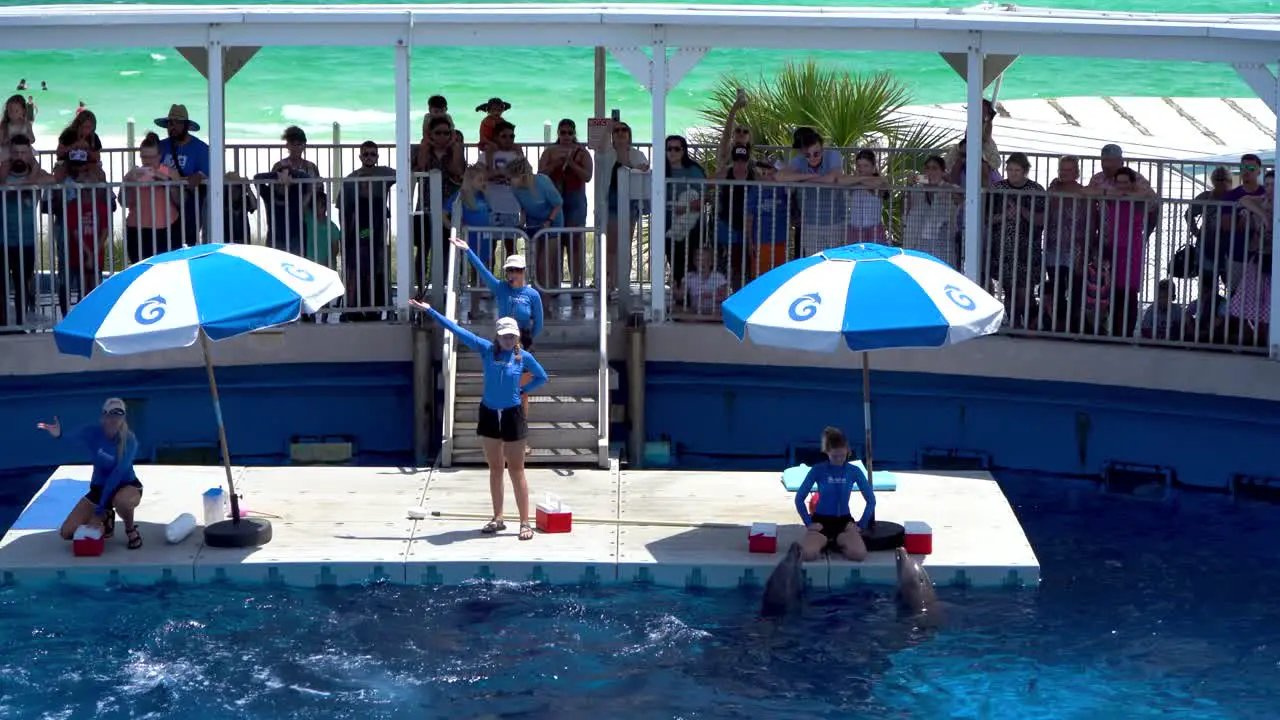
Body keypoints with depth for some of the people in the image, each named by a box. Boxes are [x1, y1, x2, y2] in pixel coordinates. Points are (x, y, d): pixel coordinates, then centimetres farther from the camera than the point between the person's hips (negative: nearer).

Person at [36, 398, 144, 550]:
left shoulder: (129, 440, -22)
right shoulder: (93, 433, -14)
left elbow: (118, 473, -30)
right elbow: (70, 440, -32)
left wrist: (100, 506, -36)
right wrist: (57, 435, -57)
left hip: (127, 486, -4)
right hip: (99, 488, 4)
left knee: (122, 501, -43)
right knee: (67, 532, -8)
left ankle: (131, 530, -8)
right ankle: (105, 518, 21)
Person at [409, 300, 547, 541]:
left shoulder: (524, 357, -6)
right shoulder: (487, 349, -4)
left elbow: (542, 377, 11)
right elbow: (458, 330, -6)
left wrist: (523, 390, -2)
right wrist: (430, 311, -7)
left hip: (512, 415, -2)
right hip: (489, 414, 2)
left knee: (516, 470, -1)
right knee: (495, 469, 11)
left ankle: (525, 522, 1)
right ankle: (498, 519, 19)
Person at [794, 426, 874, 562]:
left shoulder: (854, 471, -1)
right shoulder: (818, 470, -6)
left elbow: (871, 500, 4)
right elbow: (799, 498, -2)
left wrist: (861, 525, -2)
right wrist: (809, 523, -7)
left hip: (844, 521, 1)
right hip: (821, 520, -1)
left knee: (860, 554, -31)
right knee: (808, 554, -33)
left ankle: (836, 543, 2)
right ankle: (823, 543, 3)